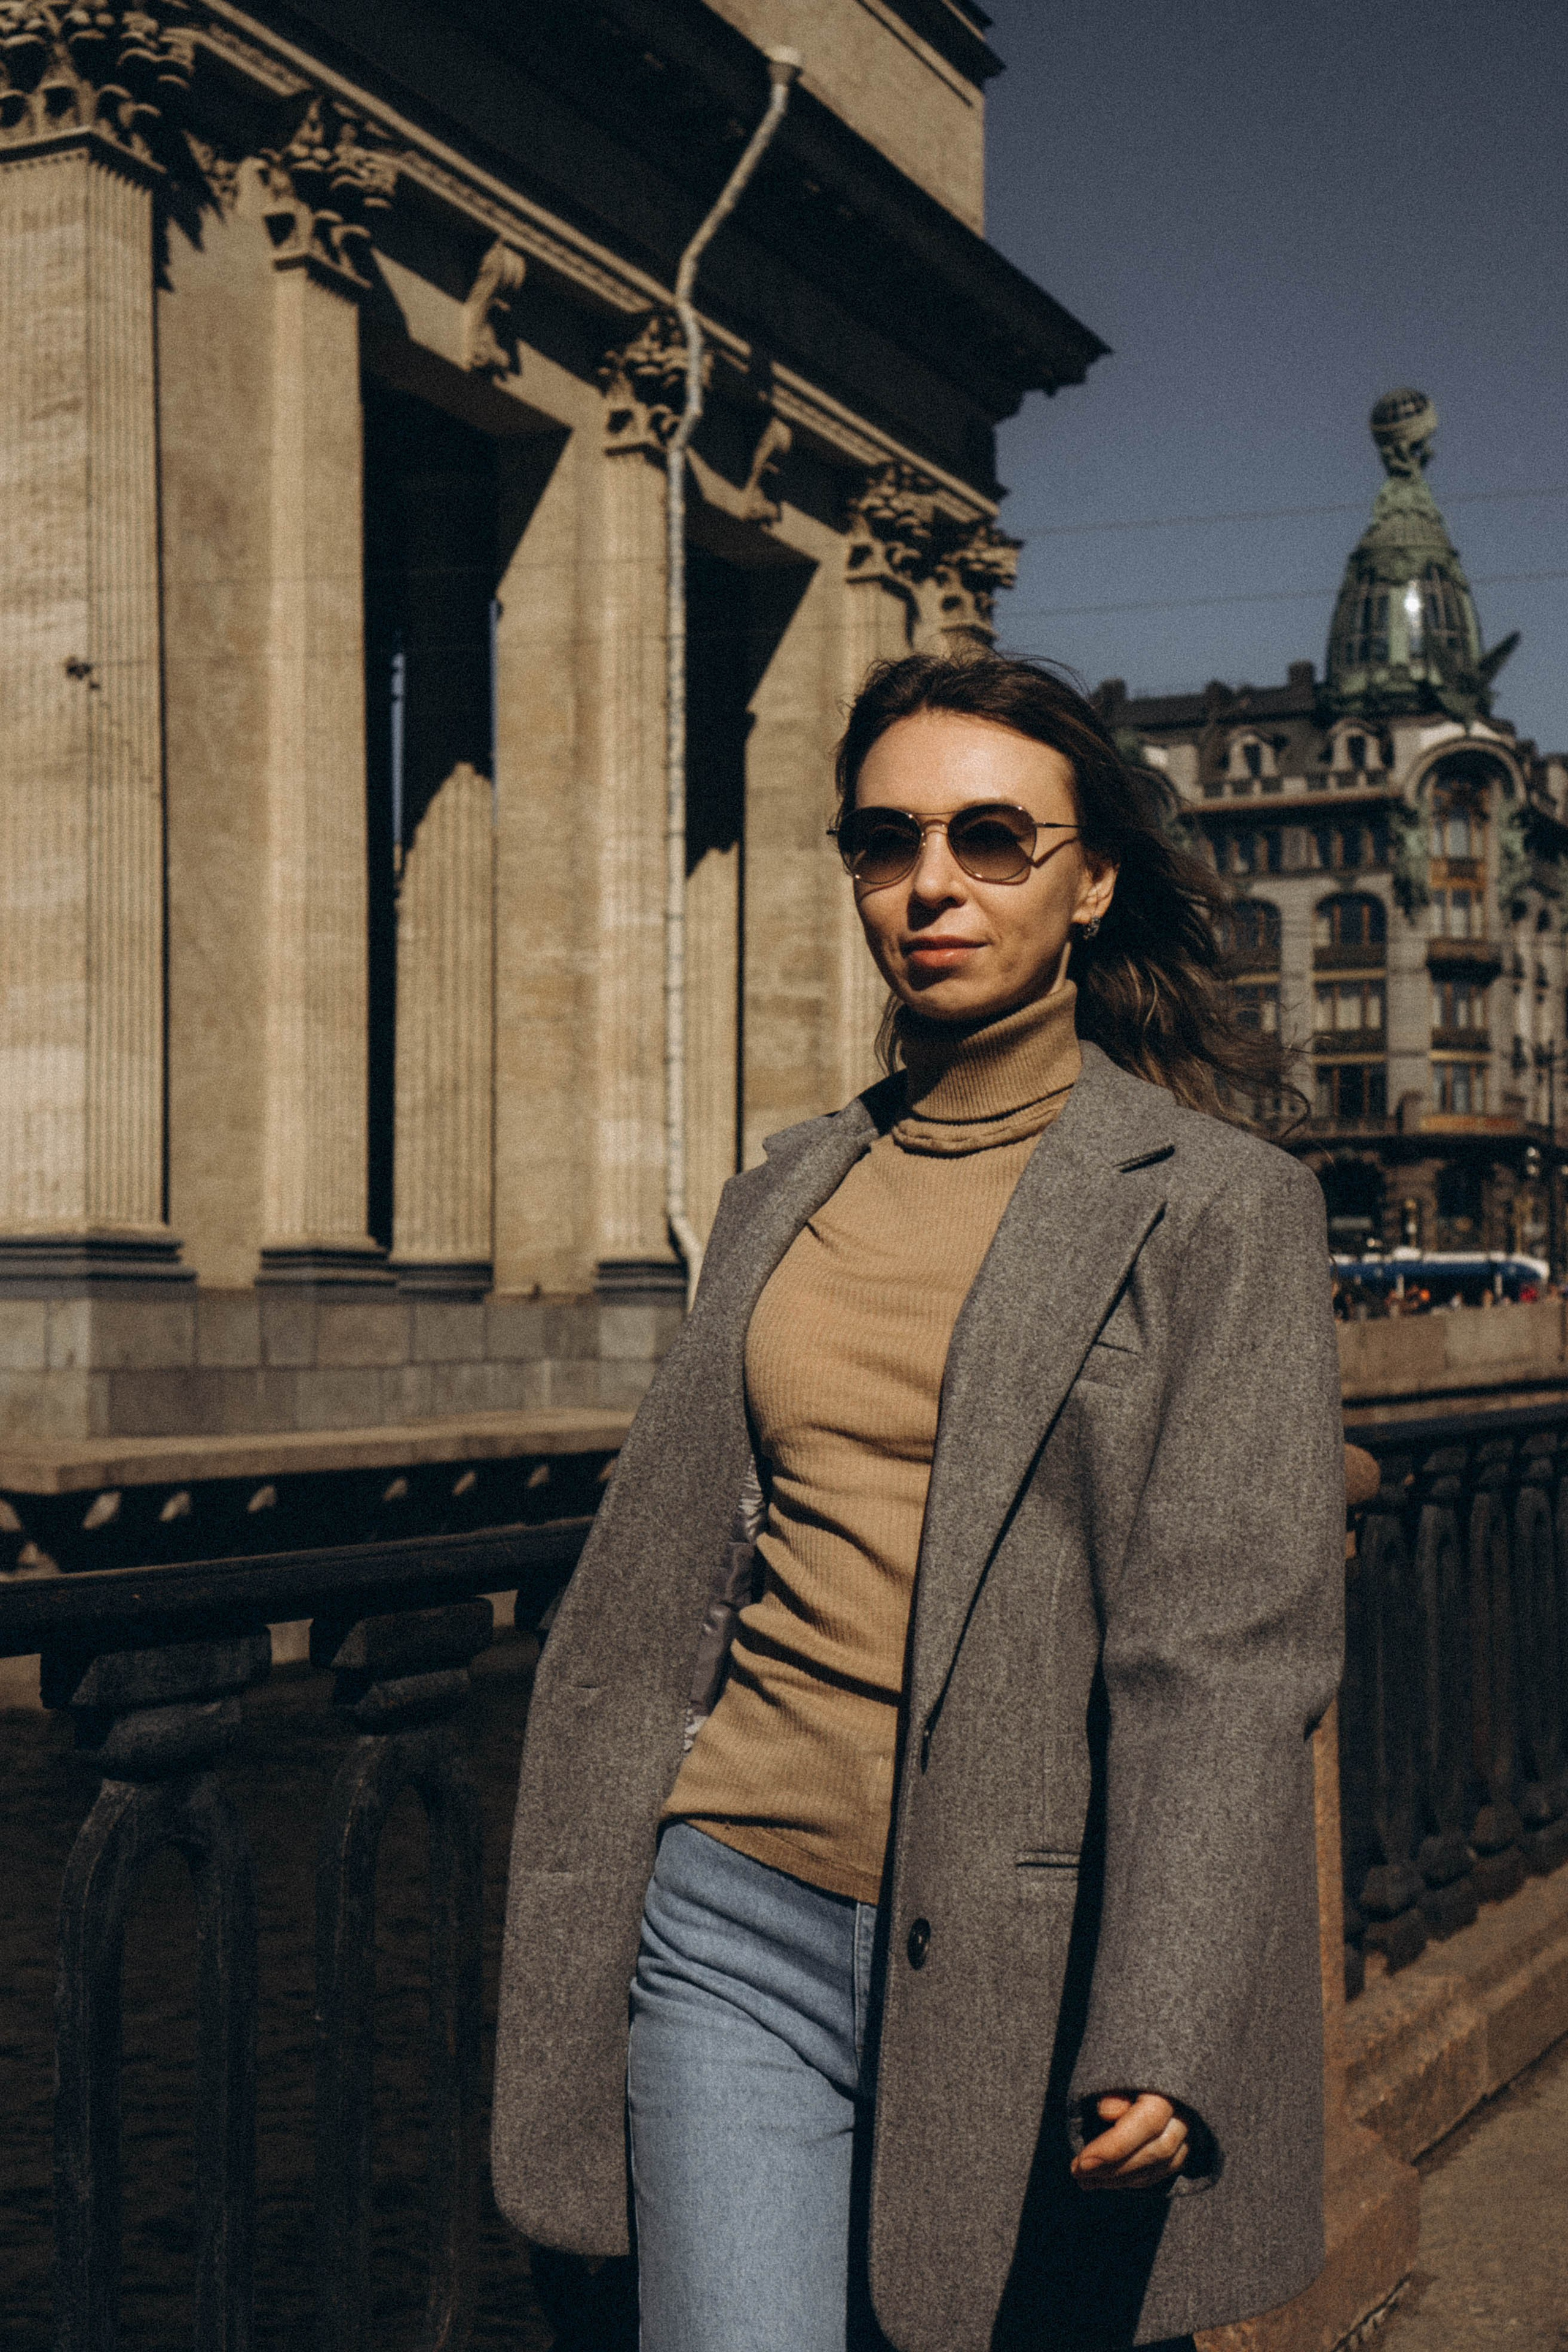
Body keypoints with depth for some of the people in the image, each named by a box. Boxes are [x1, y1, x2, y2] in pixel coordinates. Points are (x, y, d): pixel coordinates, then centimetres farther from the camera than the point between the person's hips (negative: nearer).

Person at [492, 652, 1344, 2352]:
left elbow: (1233, 1647, -11)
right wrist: (569, 1973, 14)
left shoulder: (1220, 1207, -3)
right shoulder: (785, 1193, 12)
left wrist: (1164, 2040, -19)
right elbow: (656, 1587, 14)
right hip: (741, 1927, 3)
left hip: (1023, 1966, -3)